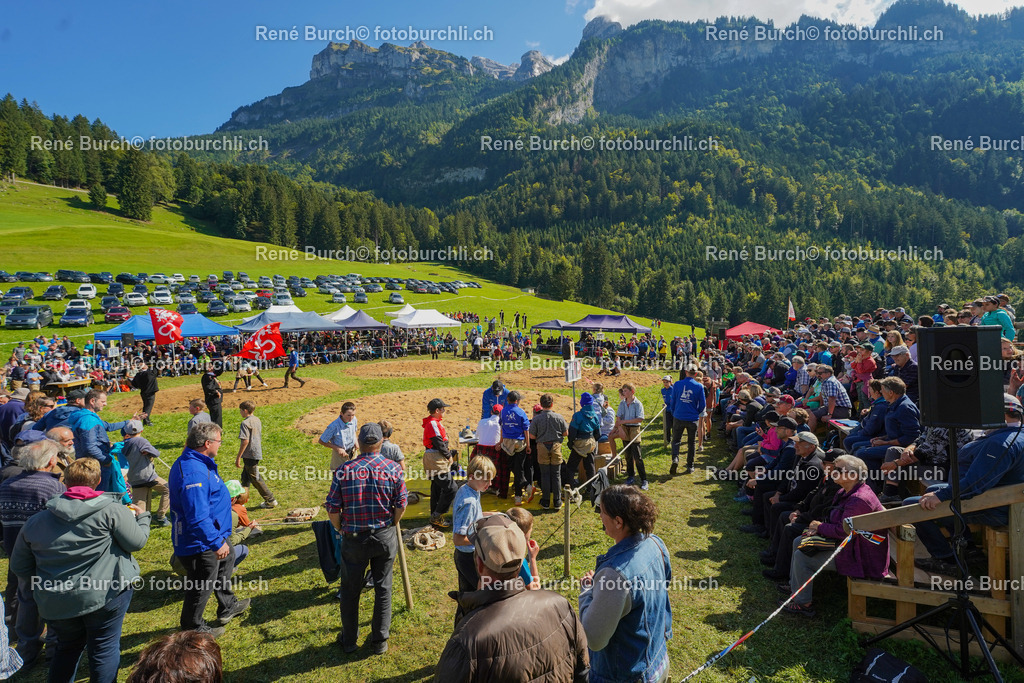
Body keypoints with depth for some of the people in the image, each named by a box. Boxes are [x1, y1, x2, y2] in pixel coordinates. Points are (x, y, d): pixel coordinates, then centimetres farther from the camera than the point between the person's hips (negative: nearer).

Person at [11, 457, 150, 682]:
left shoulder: (35, 521, 7)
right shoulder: (111, 510, -11)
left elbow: (20, 566, 15)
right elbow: (137, 542, -8)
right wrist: (142, 518, 10)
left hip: (55, 603, 5)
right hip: (104, 594, -5)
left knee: (68, 647, 26)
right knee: (105, 648, 8)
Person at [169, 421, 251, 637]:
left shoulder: (193, 463, 3)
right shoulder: (194, 473, -32)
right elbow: (198, 517, -35)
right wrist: (216, 543, -31)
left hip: (214, 533, 11)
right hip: (200, 542, -11)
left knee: (226, 562, 29)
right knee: (202, 587, 7)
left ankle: (227, 607, 47)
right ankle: (193, 629, 29)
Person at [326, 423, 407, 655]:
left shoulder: (344, 470, -10)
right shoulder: (393, 468, -9)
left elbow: (332, 509, -8)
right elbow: (401, 505, -6)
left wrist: (342, 530, 9)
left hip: (354, 539, 0)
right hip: (385, 537, 1)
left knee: (350, 589, 17)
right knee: (383, 588, 14)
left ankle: (349, 640, 31)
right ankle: (380, 641, 25)